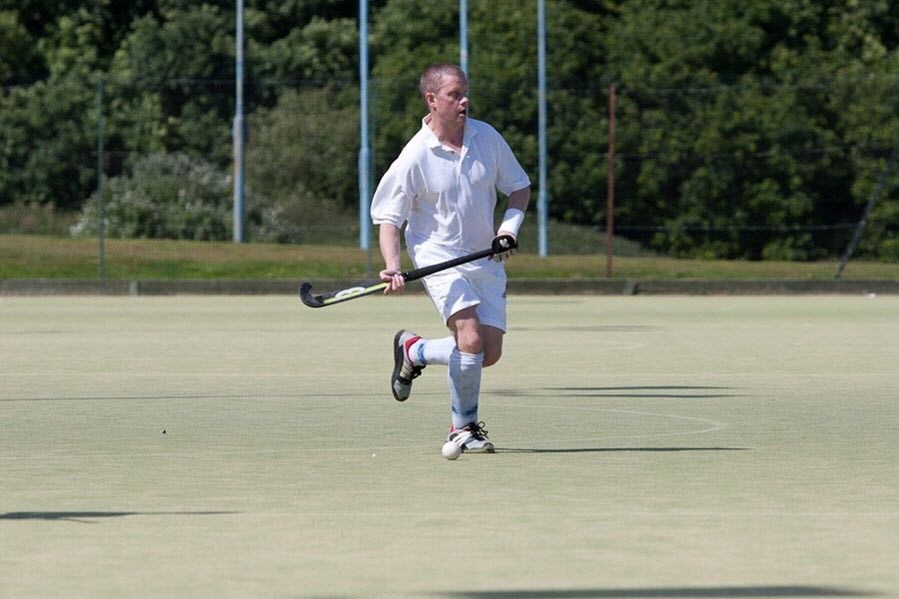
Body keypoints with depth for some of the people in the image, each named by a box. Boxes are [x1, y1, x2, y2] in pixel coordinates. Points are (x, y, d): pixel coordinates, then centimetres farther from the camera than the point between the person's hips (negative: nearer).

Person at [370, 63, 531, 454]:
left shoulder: (488, 138, 0)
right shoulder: (414, 157, -13)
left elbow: (519, 187, 12)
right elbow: (388, 217, -8)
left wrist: (510, 225, -7)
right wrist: (392, 266, -23)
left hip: (486, 259, 5)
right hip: (438, 256, -5)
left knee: (489, 355, 0)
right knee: (471, 338, -24)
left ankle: (413, 351, 28)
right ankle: (463, 426, -3)